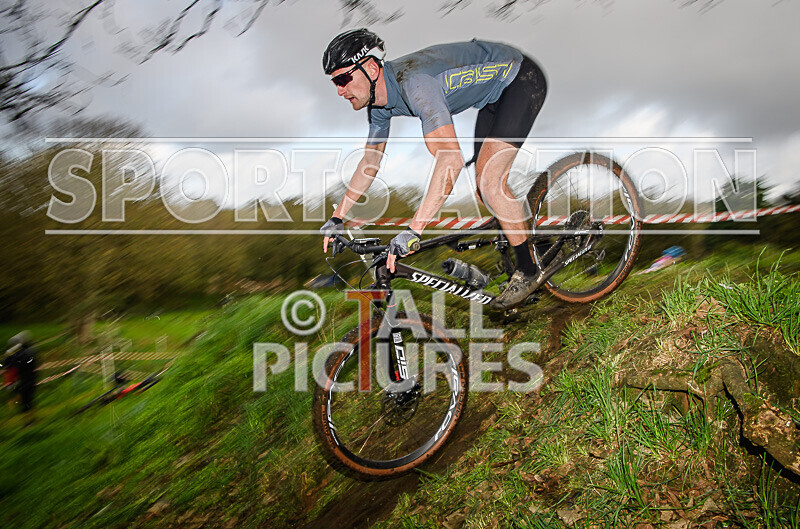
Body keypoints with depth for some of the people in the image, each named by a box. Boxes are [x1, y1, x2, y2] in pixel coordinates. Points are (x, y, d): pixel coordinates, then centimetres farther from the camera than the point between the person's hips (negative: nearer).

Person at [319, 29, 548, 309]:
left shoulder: (414, 83, -36)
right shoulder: (378, 99, -6)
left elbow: (451, 159, -47)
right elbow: (370, 160, 7)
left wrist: (412, 231, -50)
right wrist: (337, 217, 7)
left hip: (523, 80, -9)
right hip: (496, 89, 9)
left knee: (489, 181, -19)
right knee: (484, 185, 7)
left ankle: (528, 270, -3)